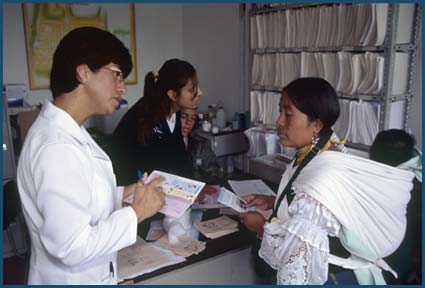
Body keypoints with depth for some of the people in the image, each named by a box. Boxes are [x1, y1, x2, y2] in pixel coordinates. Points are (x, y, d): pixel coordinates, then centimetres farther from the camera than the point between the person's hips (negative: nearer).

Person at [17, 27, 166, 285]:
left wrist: (122, 194, -1)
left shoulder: (65, 131, 1)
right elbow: (72, 247, -29)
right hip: (72, 279, -8)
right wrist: (136, 212, -21)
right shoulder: (57, 147, -29)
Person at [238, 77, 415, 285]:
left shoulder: (322, 182, -33)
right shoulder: (312, 157, -4)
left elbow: (296, 257, -29)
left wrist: (260, 226, -14)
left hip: (306, 277, -8)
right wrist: (271, 201, 0)